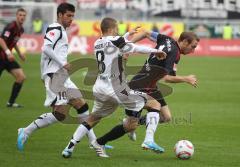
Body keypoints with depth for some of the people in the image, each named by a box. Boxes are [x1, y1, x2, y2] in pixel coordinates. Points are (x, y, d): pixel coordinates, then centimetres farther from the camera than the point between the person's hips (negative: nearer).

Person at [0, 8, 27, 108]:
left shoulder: (21, 30, 9)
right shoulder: (11, 27, -18)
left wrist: (19, 53, 22)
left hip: (8, 57, 8)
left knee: (21, 77, -4)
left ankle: (11, 102, 2)